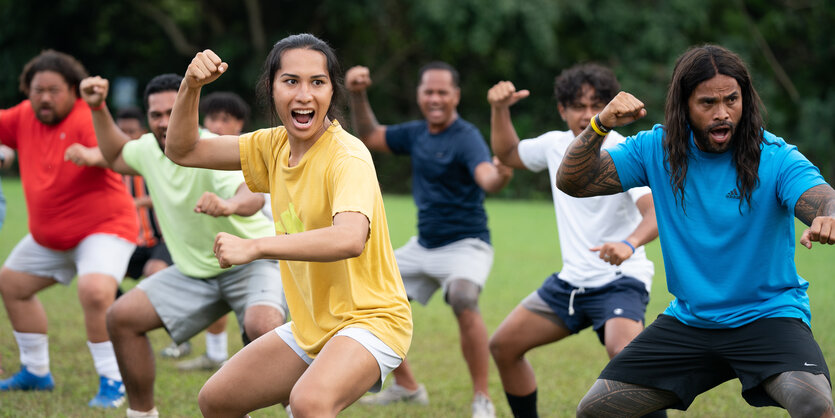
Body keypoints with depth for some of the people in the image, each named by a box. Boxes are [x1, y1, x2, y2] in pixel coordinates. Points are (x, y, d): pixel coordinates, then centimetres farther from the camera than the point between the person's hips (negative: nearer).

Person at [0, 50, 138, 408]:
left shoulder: (86, 120, -25)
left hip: (103, 226, -8)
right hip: (48, 235, 9)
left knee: (95, 291, -31)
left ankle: (112, 382, -16)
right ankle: (36, 372, 34)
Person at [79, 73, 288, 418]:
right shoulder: (150, 148, -4)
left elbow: (253, 195, -49)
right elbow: (116, 156, 22)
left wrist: (229, 204, -72)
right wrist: (98, 109, 9)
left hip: (251, 260, -7)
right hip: (195, 270, 7)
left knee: (262, 327, -37)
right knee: (122, 317, -4)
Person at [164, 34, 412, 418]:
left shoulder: (348, 156, -21)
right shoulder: (275, 145, 3)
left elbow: (350, 238, -40)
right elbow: (182, 151, 9)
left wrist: (253, 247, -40)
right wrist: (191, 85, -8)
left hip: (370, 321, -8)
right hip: (310, 326, 8)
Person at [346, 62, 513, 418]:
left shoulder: (466, 138, -18)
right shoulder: (417, 133, 4)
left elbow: (486, 178, -37)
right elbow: (369, 137, 19)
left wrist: (500, 175, -61)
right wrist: (358, 96, 4)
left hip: (465, 245, -8)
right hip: (423, 246, 8)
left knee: (463, 301, -35)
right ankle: (406, 387, 23)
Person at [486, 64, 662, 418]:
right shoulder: (556, 144, 2)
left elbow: (655, 211, -33)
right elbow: (507, 154, 23)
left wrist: (630, 243, -54)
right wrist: (499, 110, 5)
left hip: (619, 281, -7)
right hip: (570, 281, 7)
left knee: (626, 354, -33)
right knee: (503, 346, 6)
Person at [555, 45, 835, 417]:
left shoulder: (777, 158, -13)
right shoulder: (656, 149, -1)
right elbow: (572, 182, -3)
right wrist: (601, 124, -22)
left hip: (767, 315, -4)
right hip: (687, 319, 4)